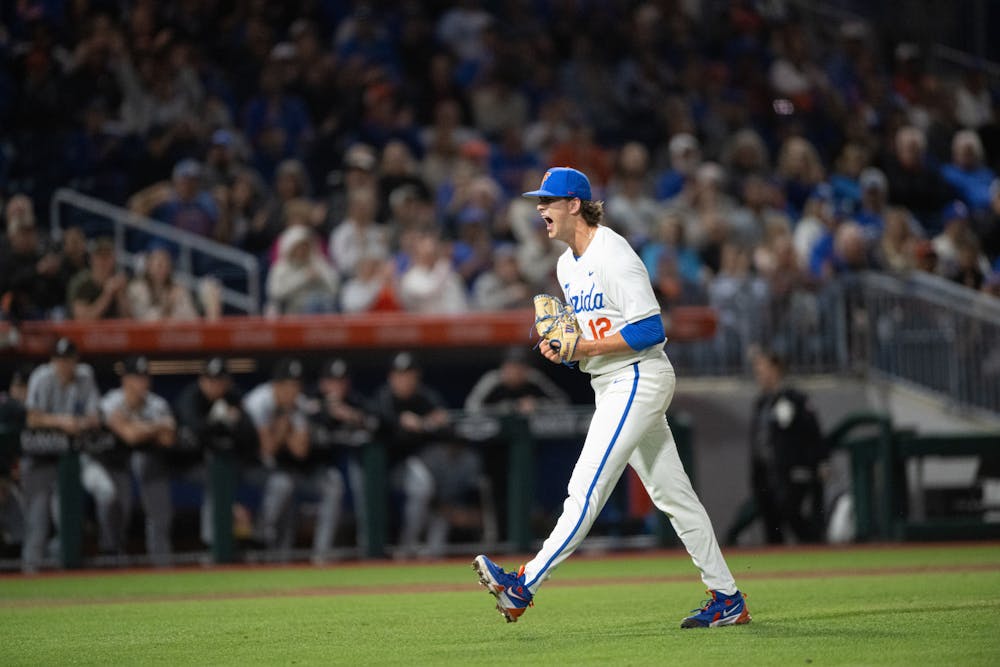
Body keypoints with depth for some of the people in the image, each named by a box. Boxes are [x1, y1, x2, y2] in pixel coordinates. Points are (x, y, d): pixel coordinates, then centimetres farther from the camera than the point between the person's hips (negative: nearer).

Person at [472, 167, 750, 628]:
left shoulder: (613, 256, -15)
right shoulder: (567, 265, 15)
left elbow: (650, 330, -21)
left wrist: (586, 348, -21)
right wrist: (561, 348, 3)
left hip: (639, 379, -10)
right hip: (611, 386, 10)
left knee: (586, 488, -16)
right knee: (671, 494, 10)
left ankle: (524, 587, -24)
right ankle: (726, 599, 14)